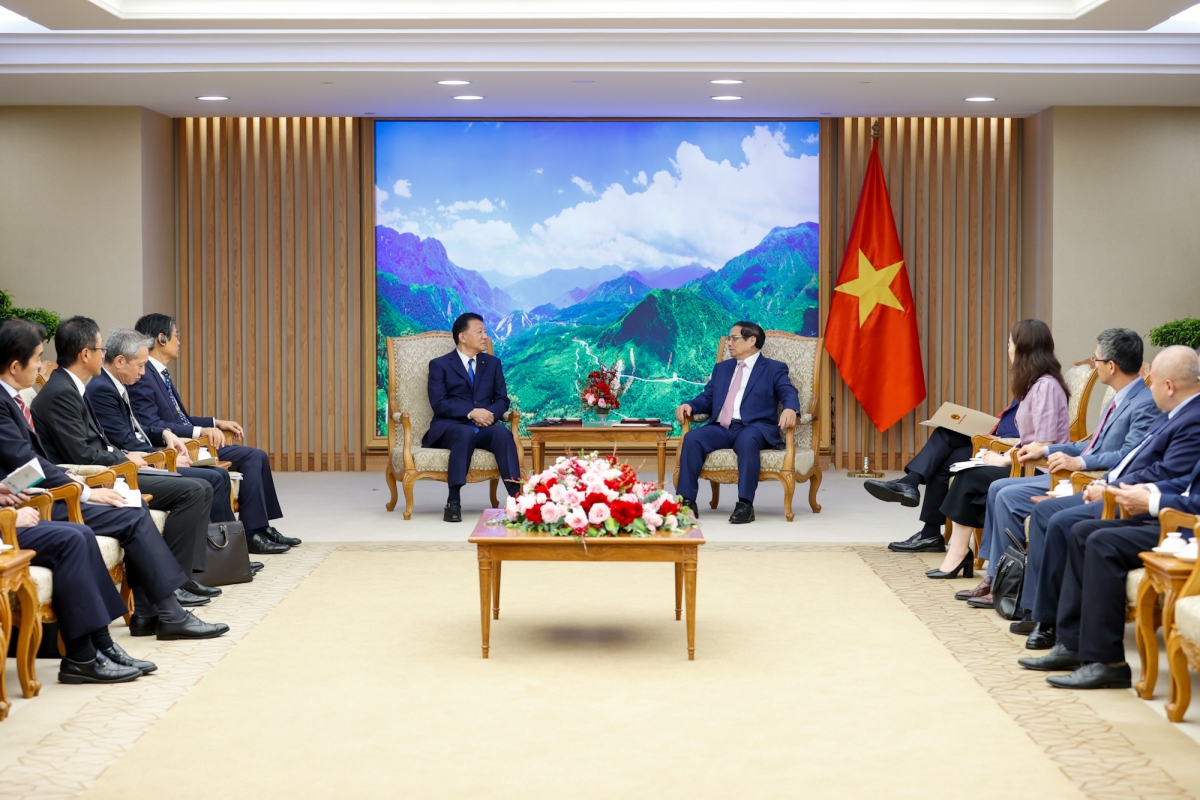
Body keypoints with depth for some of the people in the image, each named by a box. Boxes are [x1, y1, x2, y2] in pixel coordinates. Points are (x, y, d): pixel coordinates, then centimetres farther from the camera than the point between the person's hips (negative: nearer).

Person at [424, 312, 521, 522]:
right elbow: (439, 403, -7)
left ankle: (516, 495, -41)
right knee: (465, 434, -39)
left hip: (484, 426, 3)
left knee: (503, 433, -31)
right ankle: (453, 502, -40)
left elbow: (502, 400, 11)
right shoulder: (439, 365, 6)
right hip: (450, 427, -3)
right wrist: (471, 412, -21)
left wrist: (490, 414, -13)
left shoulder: (493, 363, 19)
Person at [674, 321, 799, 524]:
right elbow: (707, 398, 22)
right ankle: (686, 501, -28)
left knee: (747, 439, -40)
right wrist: (690, 405, -1)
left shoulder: (774, 369, 11)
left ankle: (745, 504, -40)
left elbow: (789, 394, -4)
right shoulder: (722, 368, 28)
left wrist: (790, 409, -28)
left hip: (755, 428, -5)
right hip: (721, 429, 5)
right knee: (692, 438, -25)